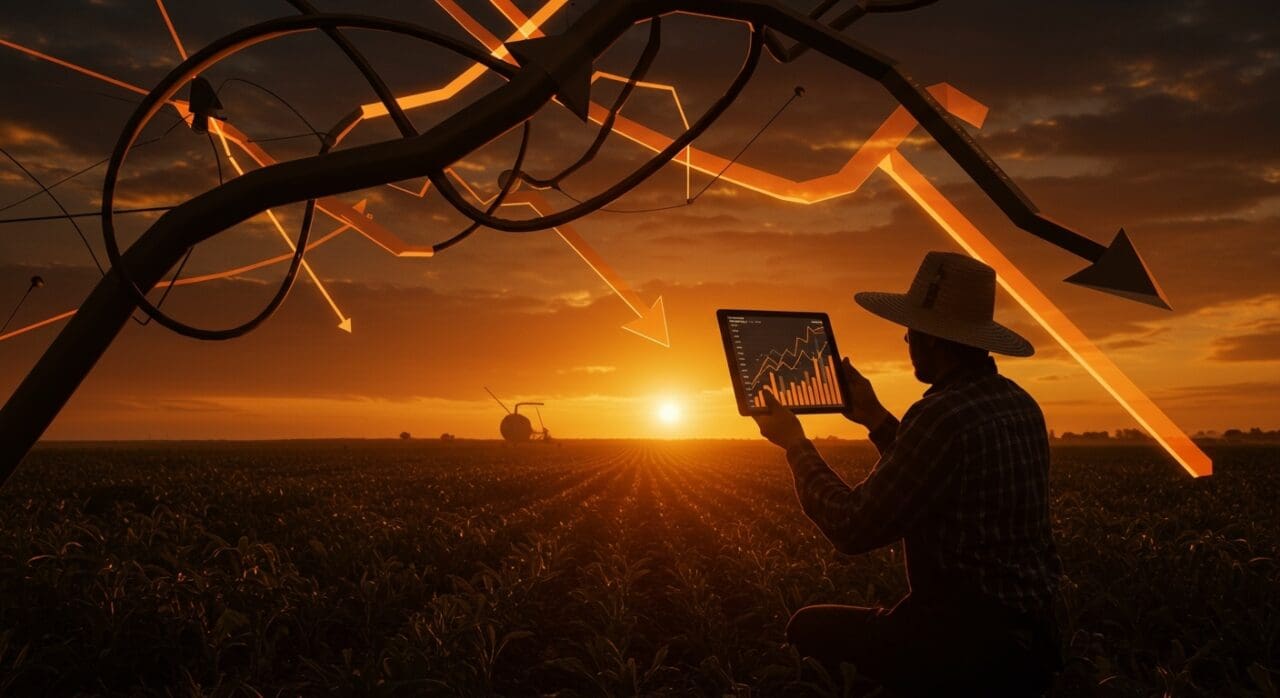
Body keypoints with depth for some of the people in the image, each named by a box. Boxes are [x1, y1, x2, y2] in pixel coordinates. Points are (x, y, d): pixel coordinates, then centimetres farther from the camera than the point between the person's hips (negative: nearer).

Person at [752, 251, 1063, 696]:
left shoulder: (943, 414, -23)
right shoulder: (1020, 405, 6)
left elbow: (853, 528, -19)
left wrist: (795, 444, -7)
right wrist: (877, 420, 17)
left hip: (971, 640, -9)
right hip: (1029, 636, 9)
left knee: (809, 628, 8)